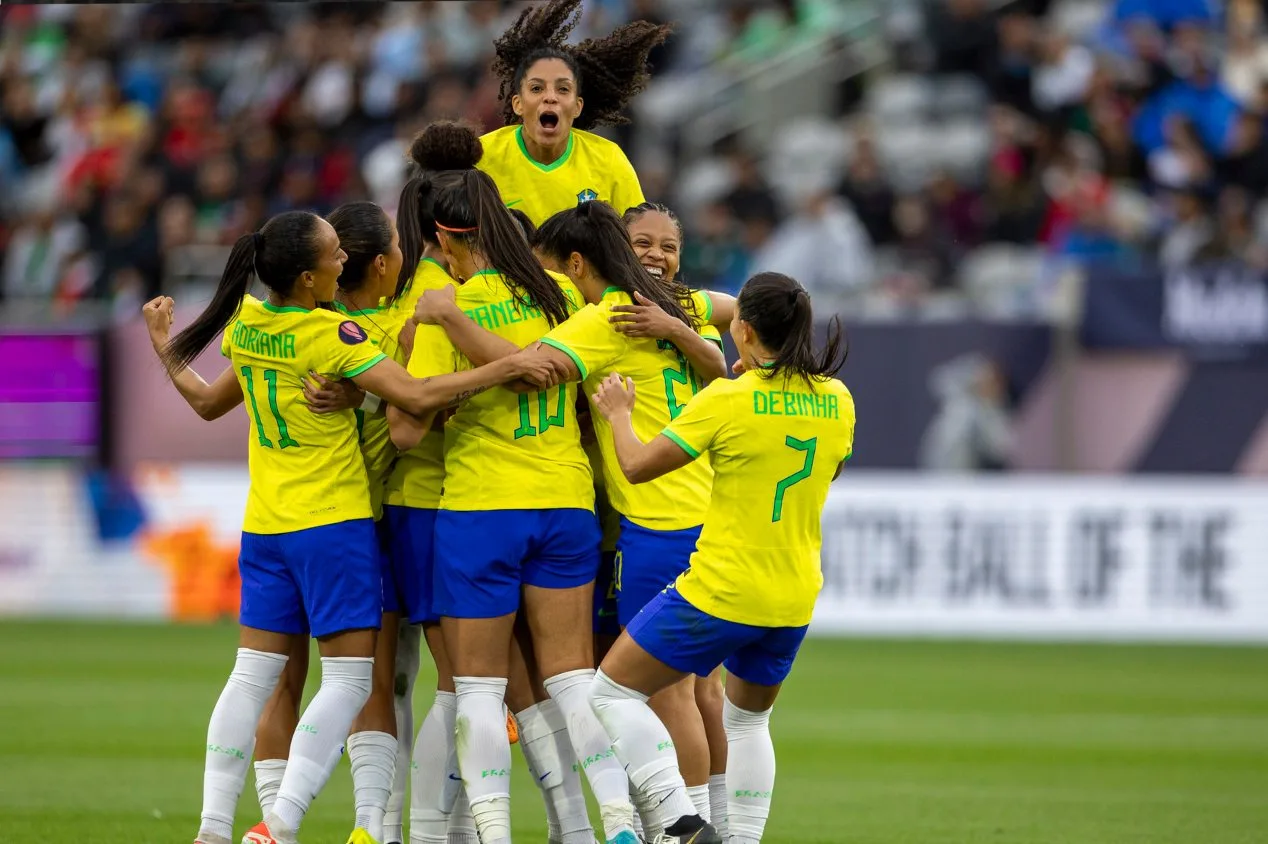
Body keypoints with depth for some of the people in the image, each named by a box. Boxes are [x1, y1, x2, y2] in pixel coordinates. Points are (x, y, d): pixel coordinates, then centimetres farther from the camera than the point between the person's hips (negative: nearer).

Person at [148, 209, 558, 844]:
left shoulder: (243, 322, 2)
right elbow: (416, 395, -22)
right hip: (335, 522, -6)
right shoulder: (329, 335, -17)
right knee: (348, 681, -1)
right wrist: (505, 368, -17)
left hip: (264, 524, 6)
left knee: (253, 675, 9)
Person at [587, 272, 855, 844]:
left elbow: (637, 465, -11)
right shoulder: (835, 400, 1)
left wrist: (618, 414, 10)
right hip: (795, 598, 6)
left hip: (720, 592, -6)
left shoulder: (729, 400, -15)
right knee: (749, 720, 27)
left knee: (612, 693, 6)